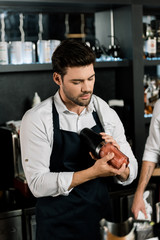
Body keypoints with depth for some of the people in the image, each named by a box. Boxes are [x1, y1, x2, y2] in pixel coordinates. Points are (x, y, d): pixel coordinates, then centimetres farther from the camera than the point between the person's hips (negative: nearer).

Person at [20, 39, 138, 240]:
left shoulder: (106, 114, -2)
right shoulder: (36, 119, -15)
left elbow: (130, 174, 3)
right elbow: (38, 184, -19)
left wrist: (120, 168, -21)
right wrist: (93, 172, -27)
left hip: (101, 219, 4)